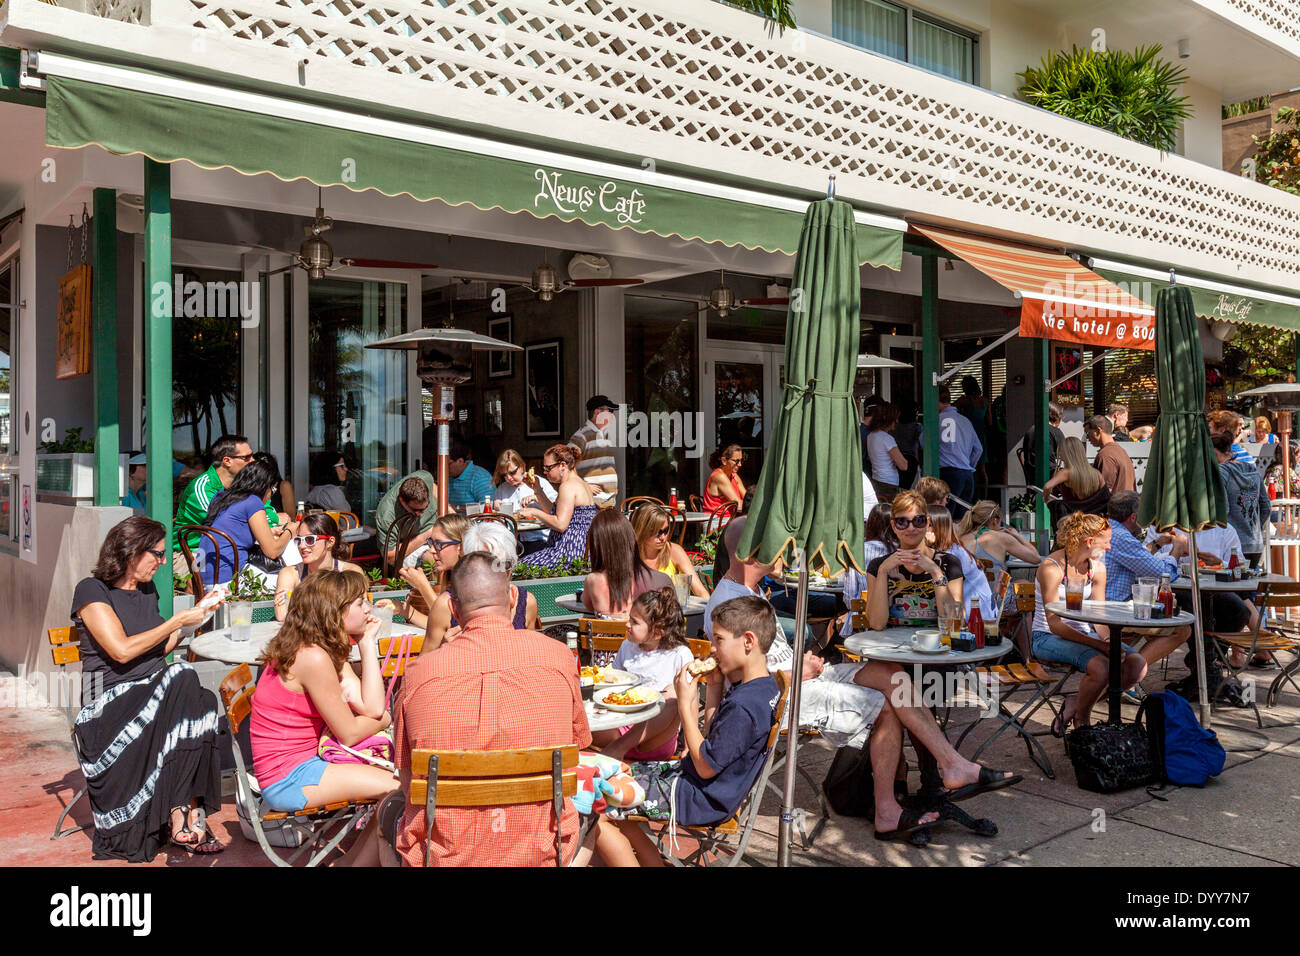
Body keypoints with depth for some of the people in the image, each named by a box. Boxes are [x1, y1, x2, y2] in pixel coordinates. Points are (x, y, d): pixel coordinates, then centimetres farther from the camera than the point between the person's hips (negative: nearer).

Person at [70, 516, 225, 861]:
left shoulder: (147, 590, 19)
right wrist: (177, 620, -9)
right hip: (110, 699, -6)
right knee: (184, 680, -35)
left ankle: (181, 815, -31)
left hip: (155, 694, 6)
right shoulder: (92, 591, -3)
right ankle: (188, 816, -30)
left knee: (201, 703, -29)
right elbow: (122, 651, -15)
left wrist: (194, 616, 17)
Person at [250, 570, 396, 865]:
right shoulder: (314, 658, -22)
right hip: (288, 780, -10)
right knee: (400, 789, -13)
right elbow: (349, 734, -15)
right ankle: (360, 861, 7)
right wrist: (384, 719, 5)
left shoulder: (329, 650, 8)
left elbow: (372, 707, -2)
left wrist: (367, 642, 1)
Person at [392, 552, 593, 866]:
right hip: (540, 852, 0)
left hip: (442, 854, 0)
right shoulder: (558, 655, -10)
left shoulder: (418, 672, -12)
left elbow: (407, 780, -1)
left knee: (389, 808, 34)